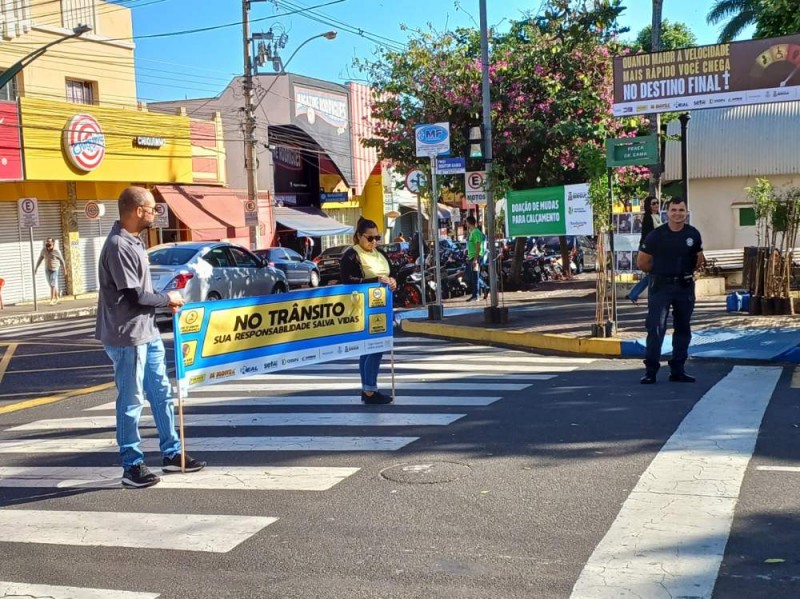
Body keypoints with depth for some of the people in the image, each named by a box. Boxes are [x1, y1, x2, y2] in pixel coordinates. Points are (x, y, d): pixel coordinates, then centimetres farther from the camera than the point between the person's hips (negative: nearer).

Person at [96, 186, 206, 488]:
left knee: (162, 393, 16)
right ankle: (132, 466, 11)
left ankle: (172, 454, 27)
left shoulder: (133, 241, 11)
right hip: (127, 337, -10)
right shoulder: (118, 246, -20)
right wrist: (167, 299, -8)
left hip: (147, 333, 10)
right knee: (131, 402, 0)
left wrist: (164, 301, 3)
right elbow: (133, 296, -22)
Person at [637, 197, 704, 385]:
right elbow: (641, 262, -2)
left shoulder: (693, 234, 0)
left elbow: (699, 260, 15)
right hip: (660, 286, -4)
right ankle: (650, 371, -6)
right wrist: (659, 271, 6)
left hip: (685, 286, 4)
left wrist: (686, 272, 9)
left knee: (683, 329, 10)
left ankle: (677, 370, 20)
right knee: (655, 328, -10)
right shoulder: (656, 235, -9)